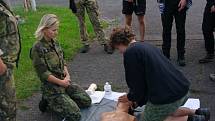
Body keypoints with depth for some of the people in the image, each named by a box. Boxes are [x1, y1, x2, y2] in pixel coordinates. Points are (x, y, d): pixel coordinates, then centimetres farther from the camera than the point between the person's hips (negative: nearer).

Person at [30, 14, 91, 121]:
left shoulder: (55, 43, 6)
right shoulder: (38, 48, -18)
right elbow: (43, 73, -19)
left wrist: (67, 75, -4)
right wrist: (61, 82, -15)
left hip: (64, 81, 8)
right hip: (51, 85, -8)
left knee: (86, 101, 5)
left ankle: (56, 101, 15)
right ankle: (49, 103, 6)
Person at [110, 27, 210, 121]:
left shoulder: (130, 52, -9)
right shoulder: (146, 45, 18)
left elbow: (137, 84, -6)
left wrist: (130, 98, 15)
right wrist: (138, 98, 31)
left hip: (166, 97, -9)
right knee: (167, 111, 35)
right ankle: (197, 112, 18)